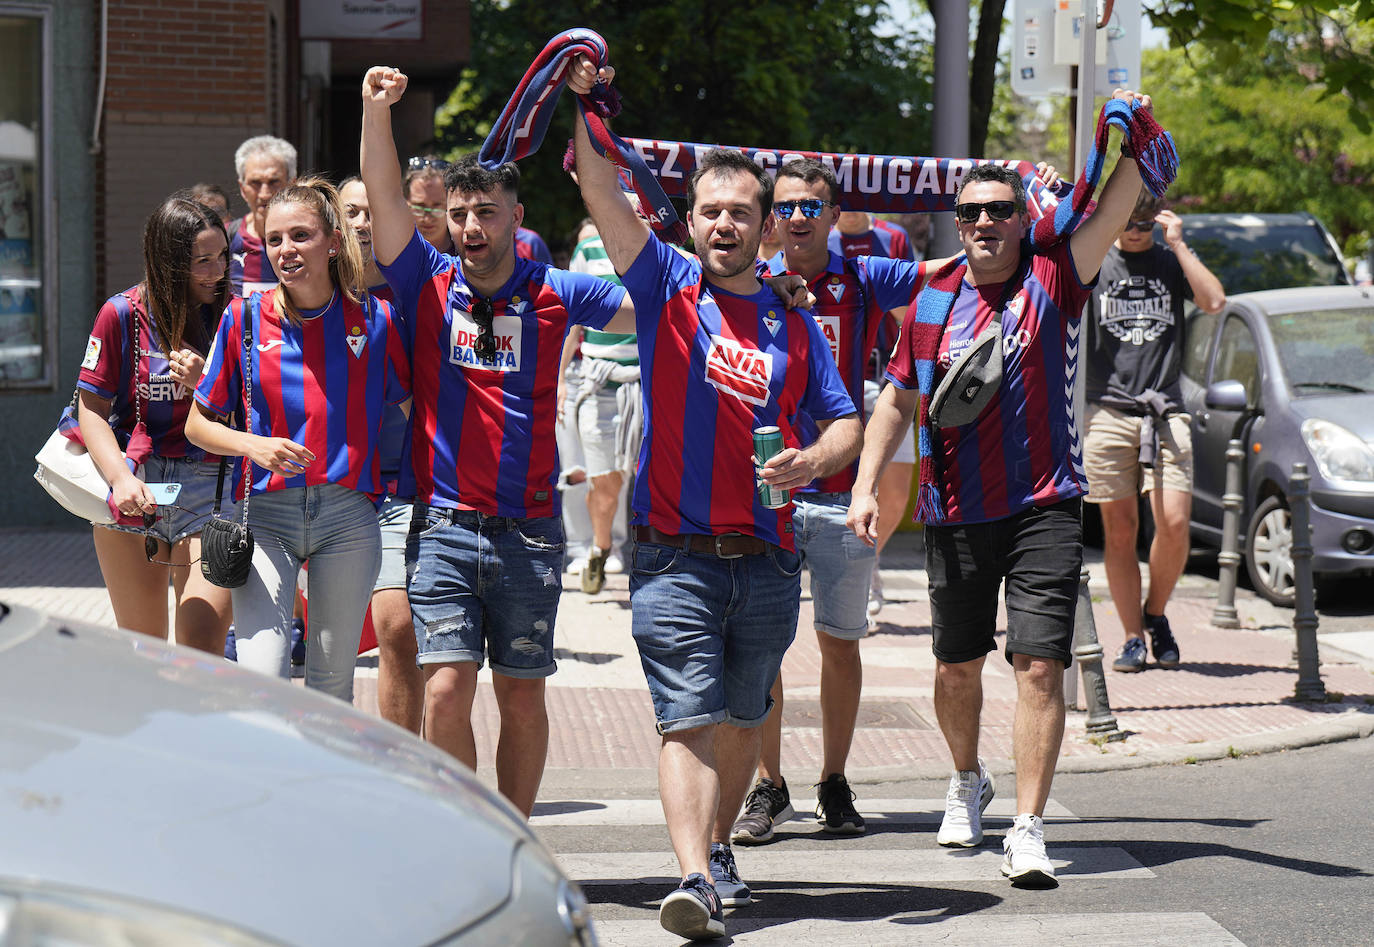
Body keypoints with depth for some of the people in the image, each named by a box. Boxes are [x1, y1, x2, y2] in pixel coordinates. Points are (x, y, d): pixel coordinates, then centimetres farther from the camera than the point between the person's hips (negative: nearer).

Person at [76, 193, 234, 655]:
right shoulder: (123, 314, -3)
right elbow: (91, 408, -2)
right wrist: (121, 478, -17)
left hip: (209, 491, 0)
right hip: (132, 493, 0)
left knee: (203, 652, -13)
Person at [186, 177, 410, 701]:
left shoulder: (375, 319, -1)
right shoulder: (244, 319, 0)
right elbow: (198, 425, 6)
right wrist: (254, 445, -12)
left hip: (349, 515, 1)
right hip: (266, 515, -1)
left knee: (332, 684, 8)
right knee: (261, 682, -14)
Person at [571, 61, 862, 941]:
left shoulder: (795, 324, 11)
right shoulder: (668, 287, 3)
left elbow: (845, 421, 12)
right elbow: (602, 193, -7)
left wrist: (813, 459, -9)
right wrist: (588, 104, -16)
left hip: (768, 561, 3)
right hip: (676, 555, -3)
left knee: (743, 720, 14)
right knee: (690, 719, -12)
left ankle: (719, 844, 33)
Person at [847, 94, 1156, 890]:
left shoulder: (1054, 281, -1)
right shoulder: (932, 301, 5)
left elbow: (1114, 216, -14)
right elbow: (898, 402, 12)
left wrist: (1133, 146, -28)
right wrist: (866, 485, 3)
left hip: (1044, 505, -3)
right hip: (954, 512, 3)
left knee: (1040, 665, -12)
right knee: (958, 666, 14)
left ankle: (1029, 829, -12)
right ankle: (968, 781, 40)